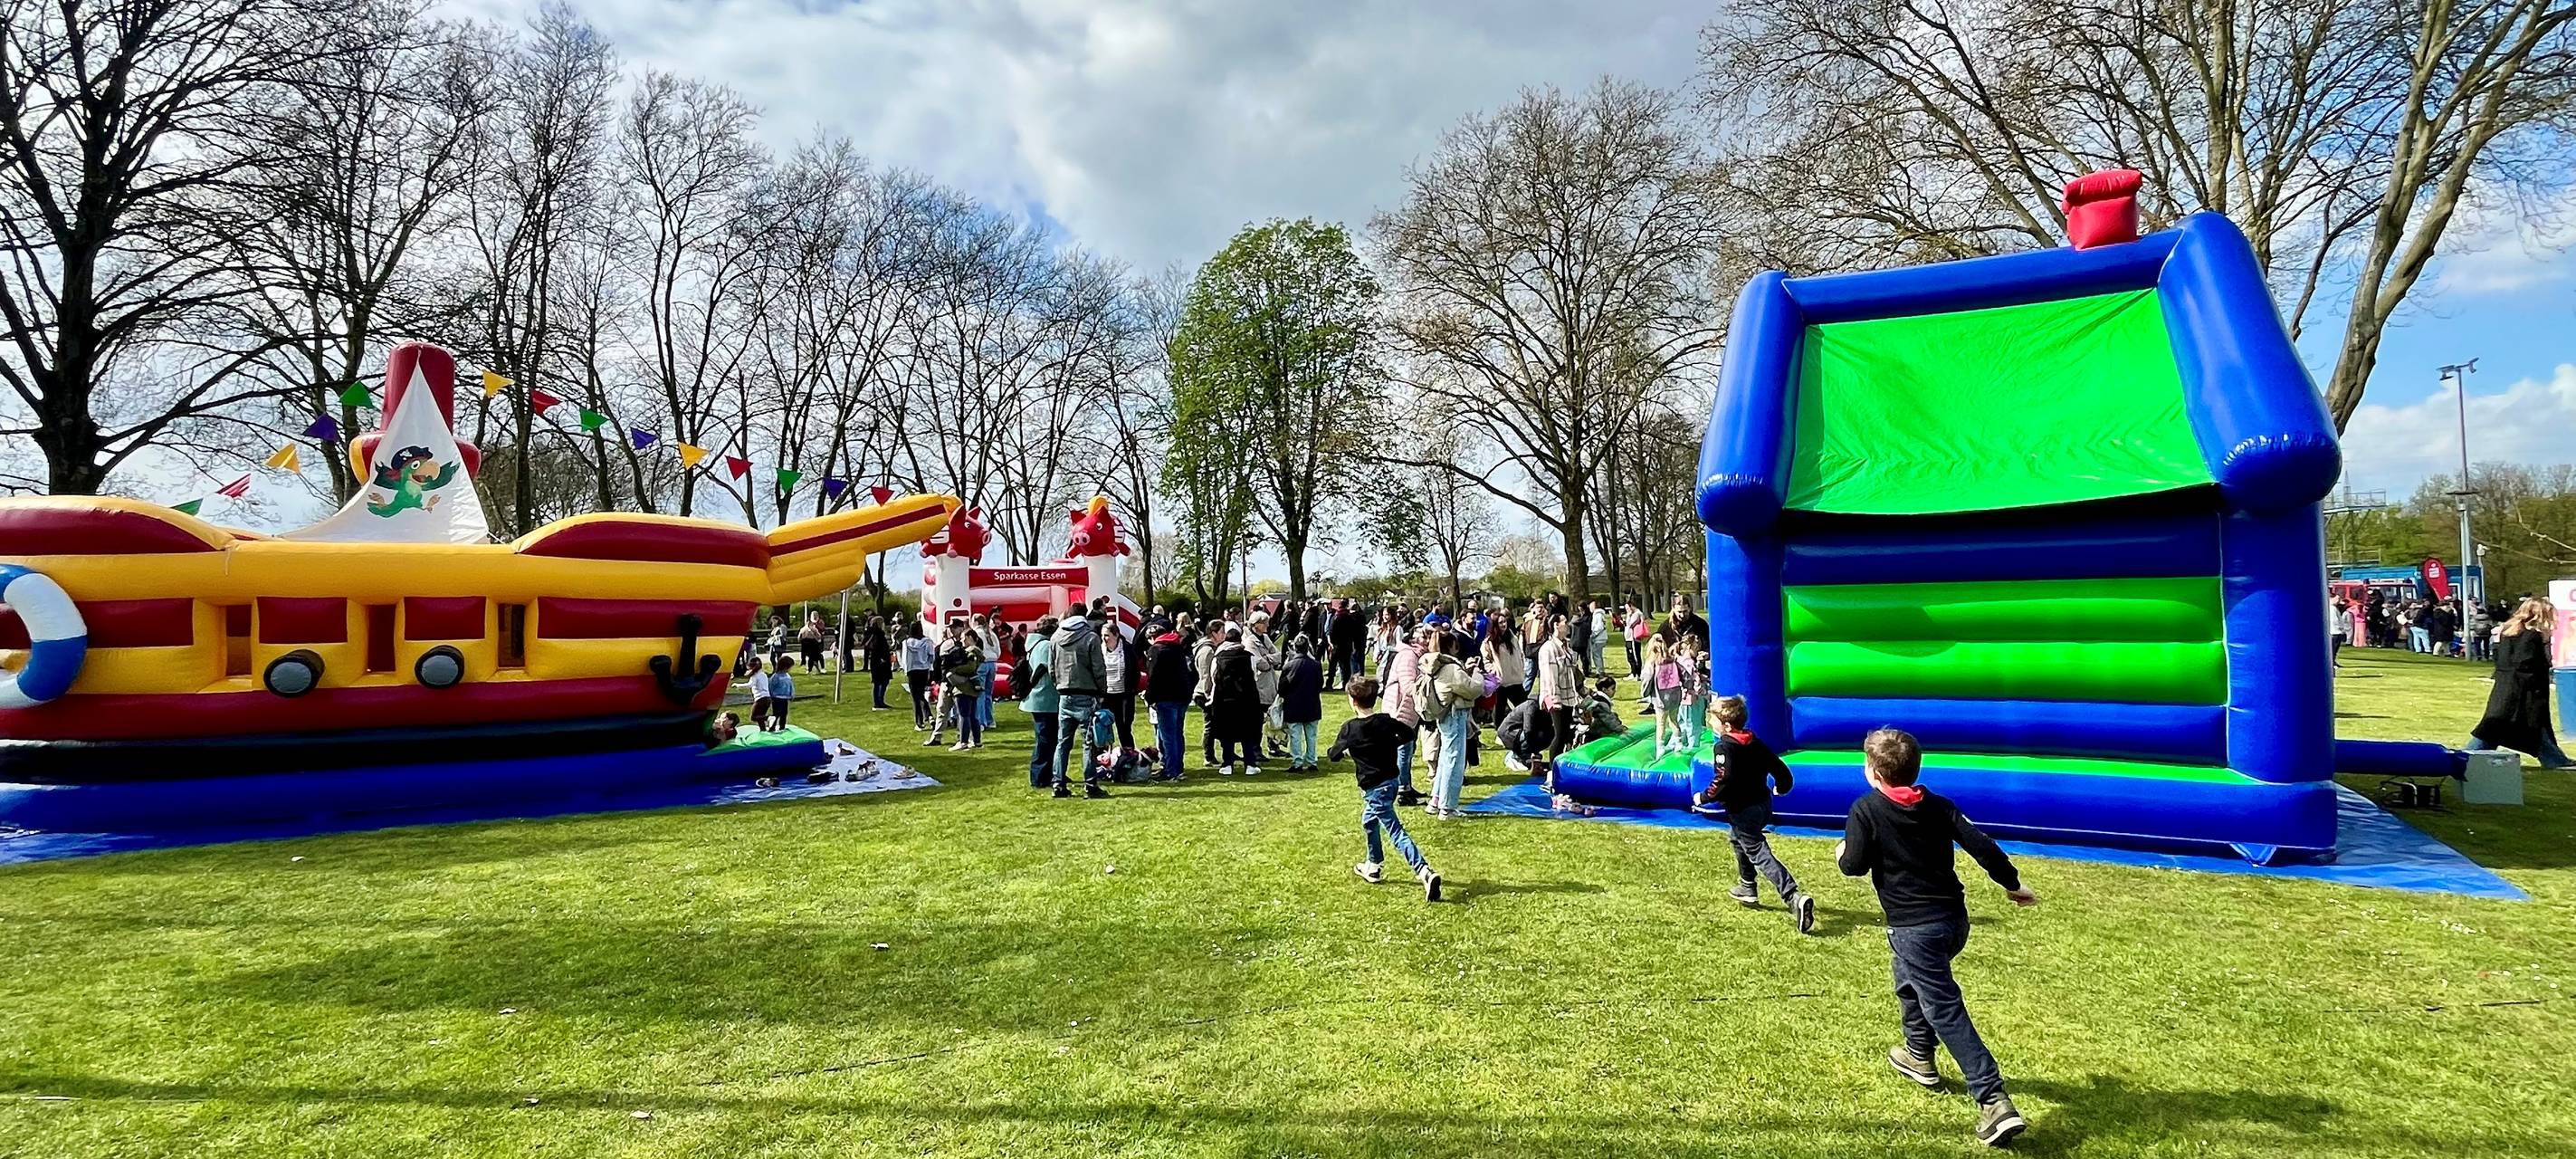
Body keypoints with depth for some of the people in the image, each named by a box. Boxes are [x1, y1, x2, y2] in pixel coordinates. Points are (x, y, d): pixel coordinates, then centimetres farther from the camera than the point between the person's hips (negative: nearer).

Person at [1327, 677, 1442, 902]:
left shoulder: (1350, 728, -13)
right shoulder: (1386, 721, 1)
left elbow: (1334, 755, -1)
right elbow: (1409, 734, 16)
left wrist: (1348, 750, 19)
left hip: (1374, 788, -7)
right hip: (1391, 780, 7)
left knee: (1396, 832, -11)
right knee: (1369, 822, 27)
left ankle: (1425, 873, -24)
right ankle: (1374, 867, 40)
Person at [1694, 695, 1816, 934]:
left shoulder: (1723, 747, -17)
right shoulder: (1756, 744, 7)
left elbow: (1723, 781, -29)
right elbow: (1780, 769, 10)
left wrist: (1703, 798, -14)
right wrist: (1781, 789, 31)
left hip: (1743, 811, -9)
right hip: (1763, 805, 9)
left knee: (1760, 856, -9)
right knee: (1738, 838, 31)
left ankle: (1794, 898, -24)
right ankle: (1747, 888, 42)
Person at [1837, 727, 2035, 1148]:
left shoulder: (1866, 809, -11)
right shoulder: (1938, 806, 4)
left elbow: (1855, 865, -11)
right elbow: (1981, 845, -1)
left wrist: (1842, 853, 11)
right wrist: (2013, 884, 11)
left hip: (1915, 928, -7)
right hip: (1954, 919, 7)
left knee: (1946, 1011, -6)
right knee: (1910, 980, 30)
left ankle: (1994, 1101, -13)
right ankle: (1919, 1056, 43)